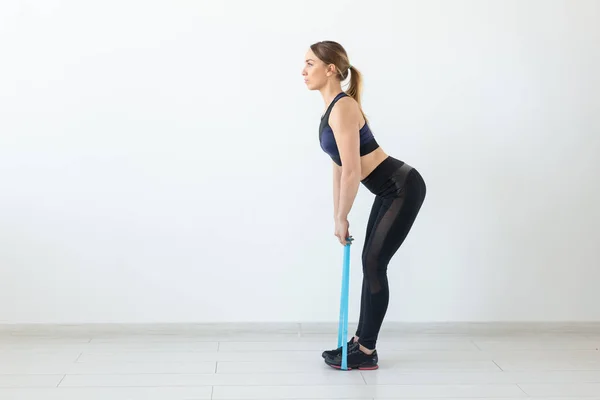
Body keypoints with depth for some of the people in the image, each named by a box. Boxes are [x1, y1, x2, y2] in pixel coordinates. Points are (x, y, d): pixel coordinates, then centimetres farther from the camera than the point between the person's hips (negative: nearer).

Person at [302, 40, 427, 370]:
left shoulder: (343, 108, -21)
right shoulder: (331, 109, 9)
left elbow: (352, 171, -23)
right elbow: (339, 168, 15)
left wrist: (342, 219, -13)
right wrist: (337, 216, 16)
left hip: (404, 188, -10)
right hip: (389, 191, 10)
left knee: (375, 264, -4)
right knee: (371, 263, 12)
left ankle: (367, 352, 7)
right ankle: (360, 341, 22)